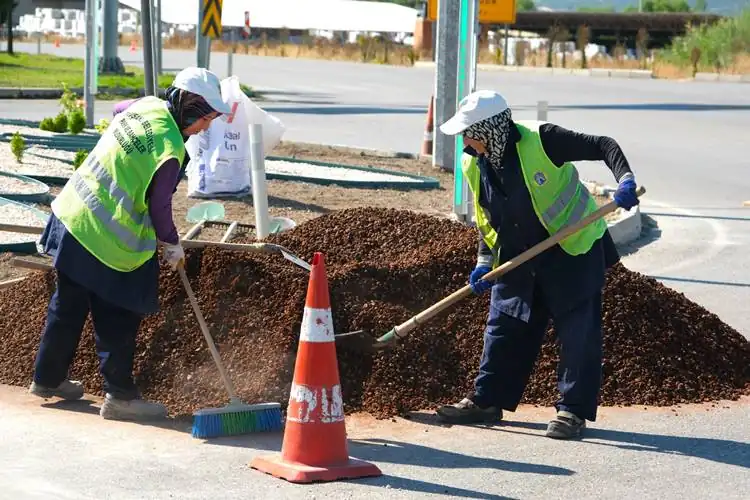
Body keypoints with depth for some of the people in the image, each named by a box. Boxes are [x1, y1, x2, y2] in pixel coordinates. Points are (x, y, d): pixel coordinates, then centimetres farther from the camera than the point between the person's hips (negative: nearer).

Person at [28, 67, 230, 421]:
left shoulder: (147, 105, -2)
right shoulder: (170, 151, -24)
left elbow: (117, 111, 23)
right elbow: (159, 206, -14)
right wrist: (172, 245, 4)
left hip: (70, 216, 9)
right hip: (106, 242, -9)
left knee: (68, 305, 21)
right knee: (117, 319, 4)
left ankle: (48, 378, 35)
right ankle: (119, 395, 11)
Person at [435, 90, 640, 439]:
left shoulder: (540, 140, -23)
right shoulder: (473, 164, -3)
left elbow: (602, 147, -19)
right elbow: (485, 217, 9)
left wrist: (626, 180, -35)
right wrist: (485, 261, 1)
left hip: (573, 252, -6)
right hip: (517, 258, 6)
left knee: (578, 331, -4)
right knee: (503, 328, 11)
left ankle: (573, 410, 4)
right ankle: (486, 401, 22)